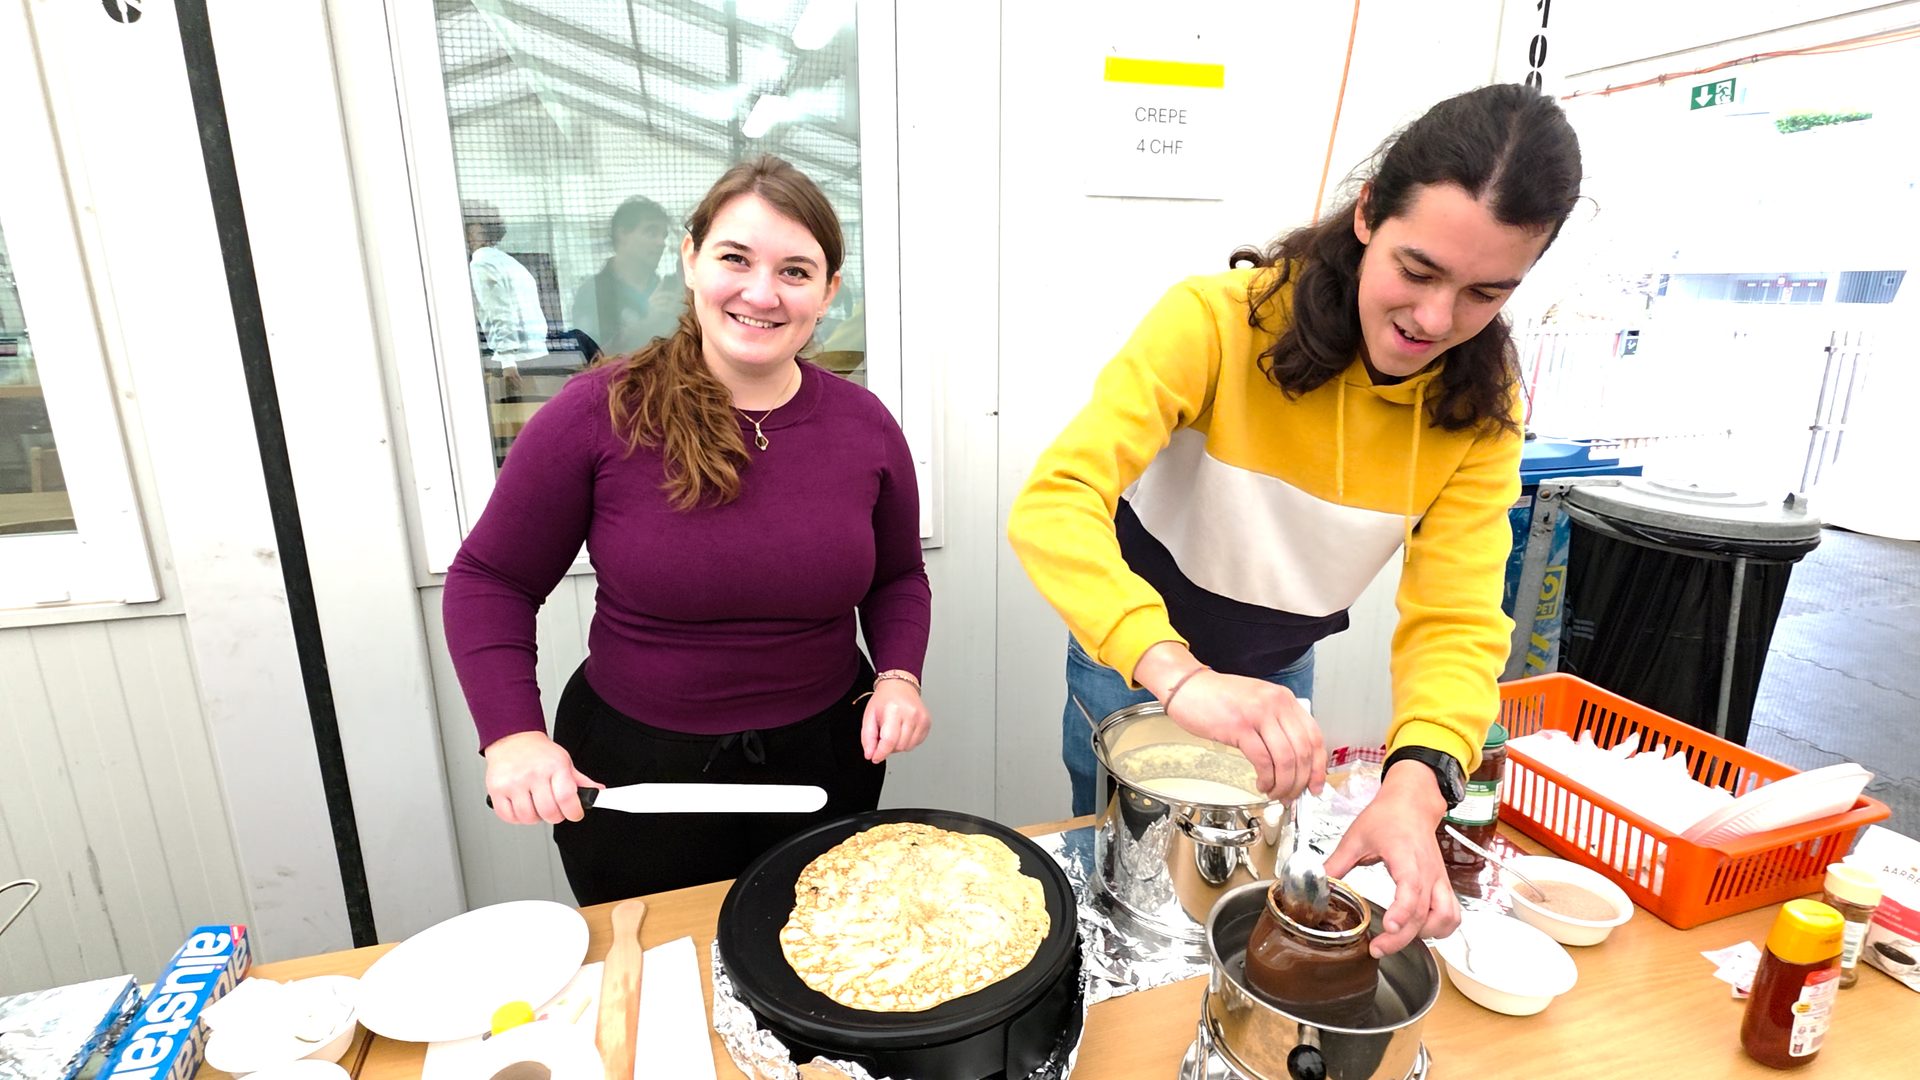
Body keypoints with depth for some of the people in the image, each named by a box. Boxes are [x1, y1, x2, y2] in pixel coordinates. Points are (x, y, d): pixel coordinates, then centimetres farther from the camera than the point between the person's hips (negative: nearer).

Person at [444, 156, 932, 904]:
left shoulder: (864, 425, -7)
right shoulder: (599, 414, -15)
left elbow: (897, 577, 7)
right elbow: (491, 580, -6)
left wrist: (898, 676, -9)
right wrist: (513, 735, -16)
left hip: (821, 760, 3)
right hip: (631, 771, -2)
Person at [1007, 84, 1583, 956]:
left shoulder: (1479, 411, -15)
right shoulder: (1222, 321, -30)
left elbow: (1458, 621, -20)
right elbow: (1054, 501, -41)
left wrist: (1416, 784, -39)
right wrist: (1180, 677, -56)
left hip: (1278, 675, 4)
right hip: (1134, 658, -3)